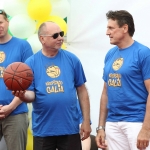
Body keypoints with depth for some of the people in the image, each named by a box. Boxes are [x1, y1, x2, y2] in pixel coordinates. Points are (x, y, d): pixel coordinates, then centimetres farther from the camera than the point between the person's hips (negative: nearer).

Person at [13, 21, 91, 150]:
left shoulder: (72, 59, 1)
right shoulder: (31, 62, -2)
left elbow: (81, 90, 5)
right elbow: (31, 94, -3)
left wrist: (86, 121, 2)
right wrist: (23, 95, -27)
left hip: (70, 127, 1)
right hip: (43, 129, -1)